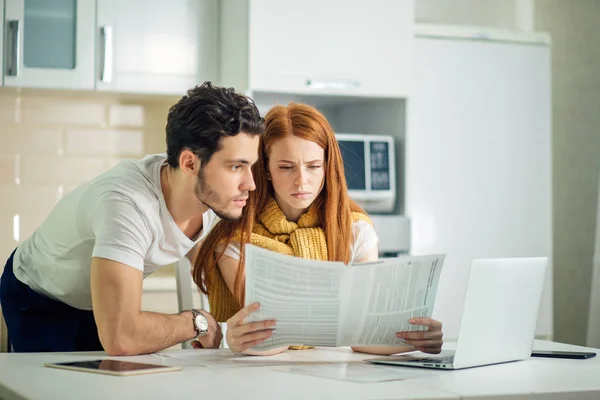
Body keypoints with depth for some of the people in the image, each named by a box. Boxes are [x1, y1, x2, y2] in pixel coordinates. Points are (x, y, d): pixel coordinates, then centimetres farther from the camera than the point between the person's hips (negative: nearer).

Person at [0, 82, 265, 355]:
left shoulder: (212, 198, -18)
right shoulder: (127, 204, -41)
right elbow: (119, 338, -48)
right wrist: (197, 323, -32)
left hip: (99, 300, 6)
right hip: (40, 303, -6)